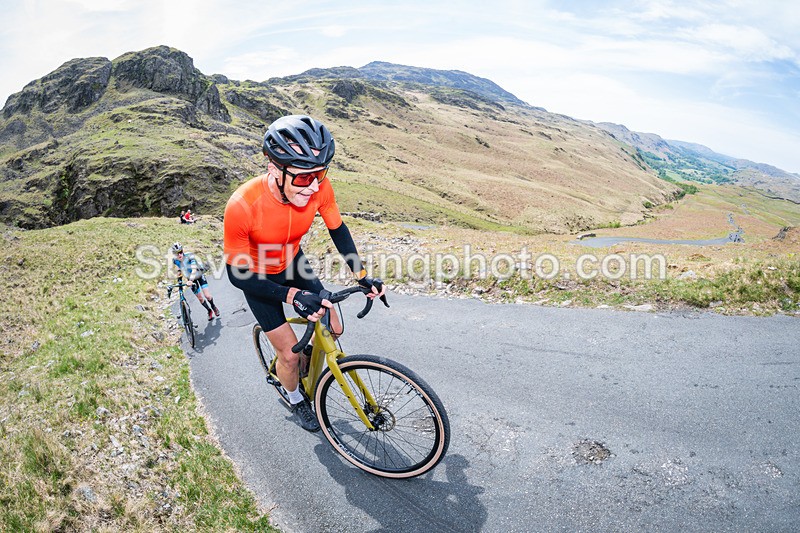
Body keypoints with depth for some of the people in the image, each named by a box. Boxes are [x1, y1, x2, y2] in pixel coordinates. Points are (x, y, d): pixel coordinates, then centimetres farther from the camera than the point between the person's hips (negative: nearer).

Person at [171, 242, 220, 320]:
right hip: (191, 279, 4)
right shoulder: (175, 260, -19)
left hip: (199, 275, -3)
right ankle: (209, 311, 29)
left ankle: (213, 306, 19)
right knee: (200, 298, 6)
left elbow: (194, 270, -44)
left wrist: (191, 280, -56)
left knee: (207, 296, -13)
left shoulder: (189, 256, -32)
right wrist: (179, 271, -7)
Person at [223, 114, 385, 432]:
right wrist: (292, 295, -38)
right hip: (258, 278, -4)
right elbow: (238, 274, -28)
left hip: (293, 263, 4)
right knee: (289, 353, -1)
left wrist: (362, 275, -14)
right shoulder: (242, 206, -39)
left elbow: (337, 230, -7)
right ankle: (296, 400, 33)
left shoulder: (318, 187, -27)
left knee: (332, 328, 4)